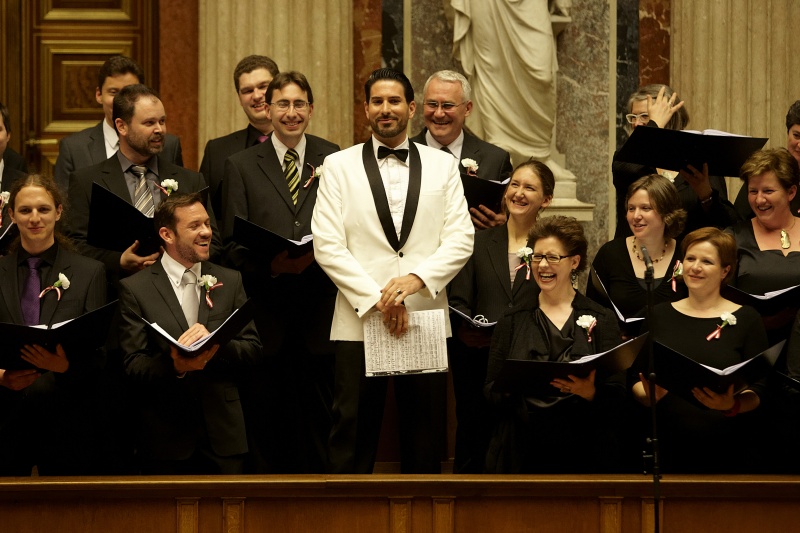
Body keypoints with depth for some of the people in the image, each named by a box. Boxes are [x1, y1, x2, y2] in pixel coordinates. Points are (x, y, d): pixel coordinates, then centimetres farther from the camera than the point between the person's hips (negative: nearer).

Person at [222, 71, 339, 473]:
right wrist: (271, 265, -15)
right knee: (269, 417, 2)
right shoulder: (241, 166, 8)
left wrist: (316, 256, -14)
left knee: (319, 415, 3)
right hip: (267, 310, 0)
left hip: (319, 308, 0)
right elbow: (233, 244, 3)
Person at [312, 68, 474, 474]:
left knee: (424, 439, 6)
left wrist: (416, 278, -15)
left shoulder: (443, 165, 10)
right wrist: (377, 299, -12)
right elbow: (327, 245, -2)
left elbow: (460, 239, 2)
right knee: (352, 435, -1)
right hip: (359, 321, -1)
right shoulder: (339, 166, 6)